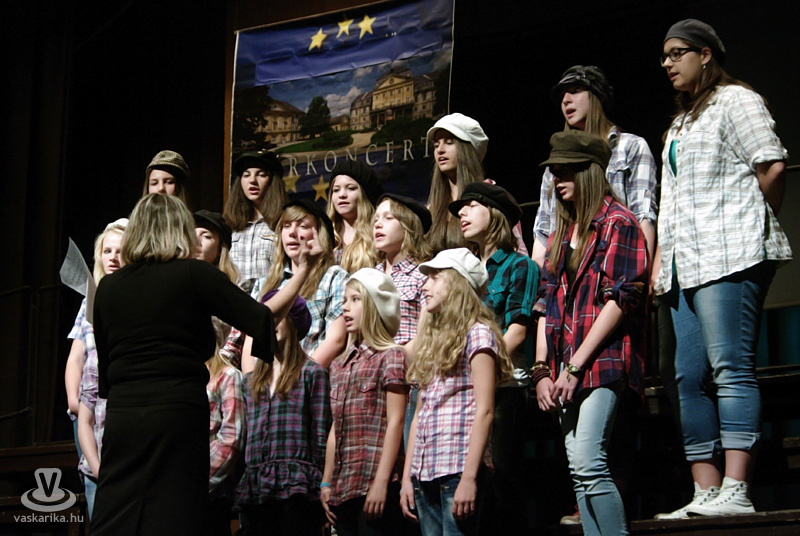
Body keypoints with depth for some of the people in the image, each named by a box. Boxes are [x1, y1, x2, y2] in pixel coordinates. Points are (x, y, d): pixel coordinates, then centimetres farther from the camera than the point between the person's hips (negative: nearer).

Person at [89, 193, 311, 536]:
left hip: (121, 415, 4)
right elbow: (261, 321, -4)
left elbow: (104, 369, 16)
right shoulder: (193, 275, -1)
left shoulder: (108, 287, 11)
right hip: (178, 413, -4)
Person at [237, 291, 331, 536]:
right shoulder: (251, 379, 19)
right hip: (253, 488, 5)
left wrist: (321, 486, -5)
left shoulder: (312, 373, 5)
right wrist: (238, 484, 11)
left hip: (296, 486, -5)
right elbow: (243, 435, 19)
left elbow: (320, 435, 0)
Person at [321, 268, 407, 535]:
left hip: (375, 482, -7)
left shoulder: (390, 356, -3)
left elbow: (395, 422, -9)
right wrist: (326, 483, 14)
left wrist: (381, 482, -15)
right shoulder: (340, 364, 18)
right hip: (343, 485, 7)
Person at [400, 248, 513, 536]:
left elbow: (484, 410, -10)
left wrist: (469, 478, -18)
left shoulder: (477, 334, -2)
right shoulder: (432, 339, 20)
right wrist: (407, 477, 13)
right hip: (425, 472, 7)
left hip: (458, 468, -7)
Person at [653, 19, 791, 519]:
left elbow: (773, 165, -11)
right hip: (687, 265, 9)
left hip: (730, 258, -9)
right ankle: (706, 493, 0)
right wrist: (662, 263, 19)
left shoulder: (734, 100, 1)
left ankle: (736, 491, -21)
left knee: (730, 369, -15)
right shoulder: (682, 122, 28)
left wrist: (756, 222, 1)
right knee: (691, 379, 2)